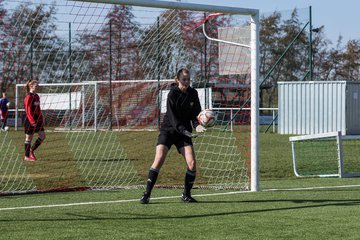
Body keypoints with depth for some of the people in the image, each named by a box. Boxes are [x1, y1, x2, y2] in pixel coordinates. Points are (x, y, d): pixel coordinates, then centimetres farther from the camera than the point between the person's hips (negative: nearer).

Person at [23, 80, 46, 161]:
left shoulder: (36, 96, 12)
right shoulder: (29, 97, -14)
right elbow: (28, 111, -18)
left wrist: (41, 118, 13)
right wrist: (32, 122, -21)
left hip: (38, 120, 8)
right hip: (30, 121, -8)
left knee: (42, 136, 4)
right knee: (29, 138, 0)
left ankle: (31, 150, 18)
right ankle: (27, 156, 8)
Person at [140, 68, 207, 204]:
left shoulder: (193, 94, 2)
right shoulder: (173, 94, -13)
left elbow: (196, 113, 6)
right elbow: (173, 117, -19)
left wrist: (197, 125, -16)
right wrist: (184, 131, -30)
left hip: (184, 132, 4)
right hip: (168, 130, -4)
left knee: (192, 162, -9)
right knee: (159, 159, -18)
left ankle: (186, 195, 9)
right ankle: (147, 195, -13)